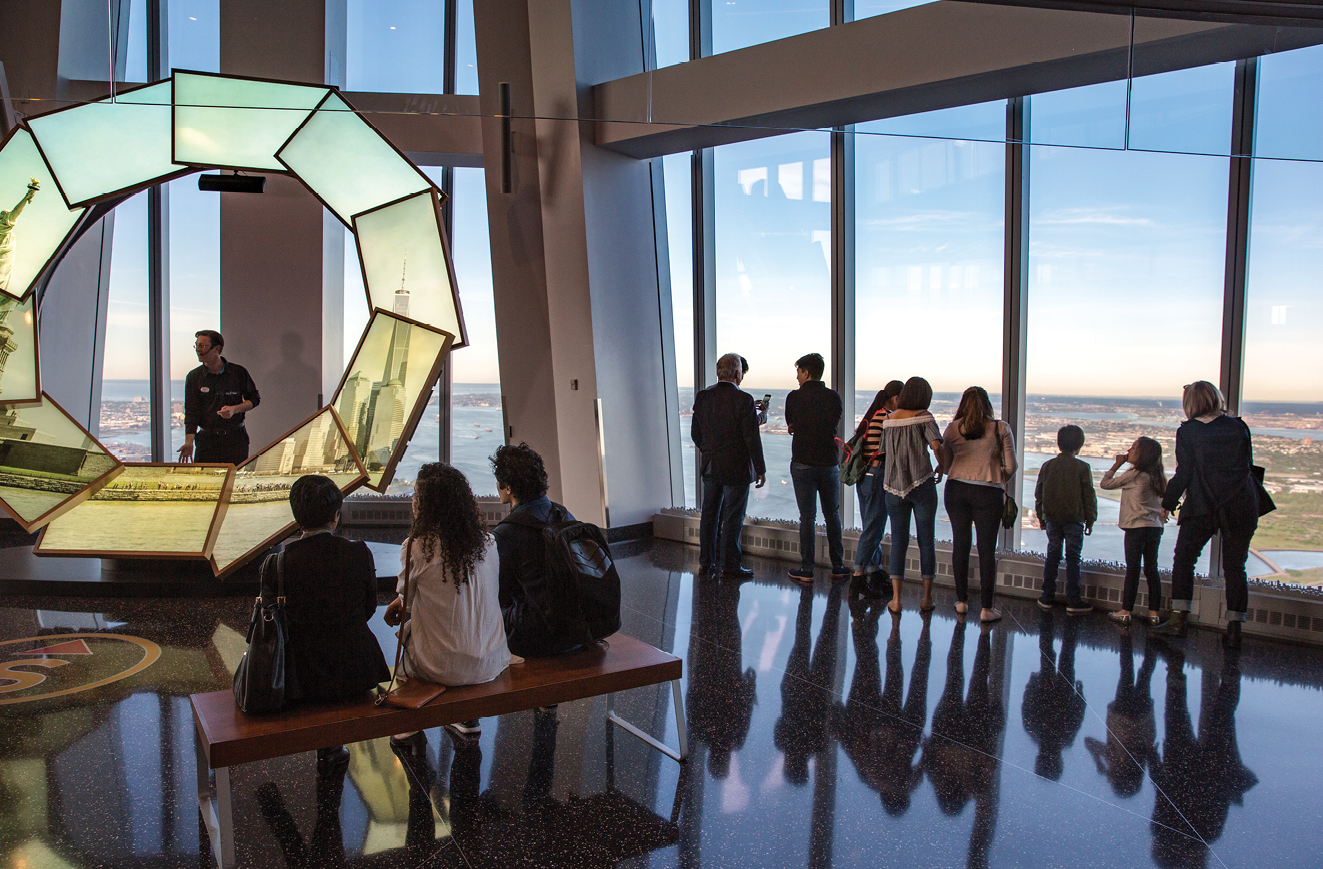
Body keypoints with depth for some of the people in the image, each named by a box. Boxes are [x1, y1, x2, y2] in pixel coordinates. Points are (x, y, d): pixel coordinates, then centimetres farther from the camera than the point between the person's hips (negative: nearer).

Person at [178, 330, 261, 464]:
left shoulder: (238, 372, 1)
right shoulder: (194, 377, 3)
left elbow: (254, 399, 8)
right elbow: (191, 412, 0)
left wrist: (234, 409, -11)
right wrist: (189, 442, -11)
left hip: (236, 439, -1)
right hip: (206, 440, 1)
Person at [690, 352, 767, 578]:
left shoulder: (702, 397, 0)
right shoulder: (744, 400, -16)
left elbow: (695, 434, 7)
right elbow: (752, 439, -15)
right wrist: (761, 470, -6)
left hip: (710, 466, 5)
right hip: (736, 468, -5)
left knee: (709, 515, 15)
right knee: (732, 518, 3)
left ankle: (706, 562, 23)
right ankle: (729, 566, 10)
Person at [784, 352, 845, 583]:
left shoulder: (794, 397, -6)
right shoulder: (834, 397, 0)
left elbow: (791, 426, 6)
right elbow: (835, 424, 10)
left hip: (803, 464, -2)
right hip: (829, 463, 2)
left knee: (807, 516, 2)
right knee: (832, 515, 13)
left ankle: (806, 570, 3)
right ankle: (838, 567, 17)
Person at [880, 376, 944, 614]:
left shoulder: (889, 419, 6)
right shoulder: (923, 417, -6)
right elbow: (936, 445, -19)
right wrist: (942, 468, -2)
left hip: (894, 485, 3)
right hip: (921, 484, -3)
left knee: (898, 541, 8)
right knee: (926, 540, 8)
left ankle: (896, 599, 3)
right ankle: (927, 598, 14)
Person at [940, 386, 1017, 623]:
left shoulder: (953, 428, 5)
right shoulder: (1001, 429, 0)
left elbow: (945, 464, 8)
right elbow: (1011, 466, -1)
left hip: (956, 488, 2)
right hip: (988, 492, -2)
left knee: (960, 544, 13)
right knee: (987, 549, 3)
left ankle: (961, 601, 21)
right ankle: (986, 608, 6)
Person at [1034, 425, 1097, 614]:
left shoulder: (1047, 466, 3)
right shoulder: (1082, 467, -7)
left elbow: (1039, 494, 8)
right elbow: (1089, 496, -4)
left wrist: (1041, 516, 17)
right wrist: (1090, 520, 6)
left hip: (1052, 518, 3)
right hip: (1074, 519, -3)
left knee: (1052, 555, 10)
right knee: (1073, 558, 1)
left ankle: (1047, 597, 12)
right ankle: (1073, 600, 1)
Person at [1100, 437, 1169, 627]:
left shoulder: (1133, 475, -9)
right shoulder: (1158, 476, 11)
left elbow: (1105, 483, -3)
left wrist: (1117, 464, 4)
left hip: (1136, 526, -6)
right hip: (1155, 527, 6)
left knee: (1132, 569, -4)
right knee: (1151, 569, 8)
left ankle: (1125, 612, -1)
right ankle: (1153, 612, 9)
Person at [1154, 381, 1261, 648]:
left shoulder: (1187, 431, -3)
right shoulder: (1238, 427, 4)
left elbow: (1183, 473, -4)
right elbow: (1248, 463, 10)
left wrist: (1168, 503, 6)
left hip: (1202, 506, -3)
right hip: (1241, 506, 3)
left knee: (1183, 560, 7)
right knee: (1235, 567, 9)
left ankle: (1178, 619, -1)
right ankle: (1234, 629, 7)